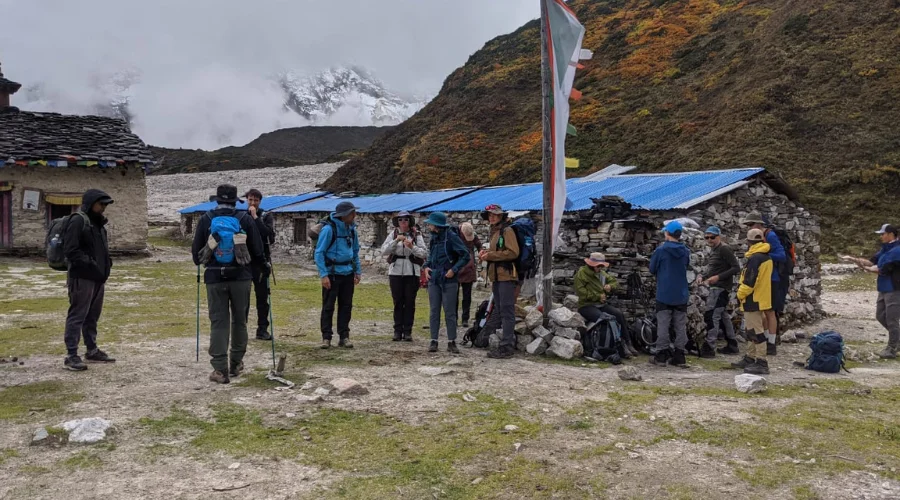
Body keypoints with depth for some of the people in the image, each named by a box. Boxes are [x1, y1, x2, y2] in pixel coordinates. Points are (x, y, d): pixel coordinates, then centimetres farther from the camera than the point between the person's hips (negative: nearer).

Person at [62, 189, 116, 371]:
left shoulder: (98, 222, 16)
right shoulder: (78, 221, -12)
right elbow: (70, 250, -19)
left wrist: (106, 263, 11)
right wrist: (89, 264, -22)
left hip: (98, 277, 9)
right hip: (82, 278, -9)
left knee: (93, 315, 16)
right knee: (77, 316, -6)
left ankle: (92, 350, 26)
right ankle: (71, 355, -2)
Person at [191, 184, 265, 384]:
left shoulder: (206, 219, -1)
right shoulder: (244, 218, -2)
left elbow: (196, 250, 4)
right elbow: (257, 250, -1)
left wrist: (200, 261, 26)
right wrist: (256, 263, 20)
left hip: (214, 278, 0)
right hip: (241, 277, 0)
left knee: (218, 322, 3)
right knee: (239, 320, 15)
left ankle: (220, 369, -3)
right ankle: (236, 363, 24)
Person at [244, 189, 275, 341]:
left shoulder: (266, 216, 2)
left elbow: (268, 233, -16)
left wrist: (255, 217, -15)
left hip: (261, 262, -1)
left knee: (262, 297, 3)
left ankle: (262, 330, 9)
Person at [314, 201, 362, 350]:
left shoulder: (351, 229, 7)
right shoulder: (329, 229, -12)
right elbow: (319, 253, -12)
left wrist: (358, 271, 13)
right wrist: (323, 275, -16)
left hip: (348, 274, 6)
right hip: (332, 274, -6)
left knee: (346, 306, 8)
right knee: (328, 306, 0)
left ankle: (344, 336, 16)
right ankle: (326, 337, 8)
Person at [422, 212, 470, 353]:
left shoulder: (451, 237, -10)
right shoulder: (434, 237, 9)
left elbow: (465, 256, -10)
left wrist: (454, 270, -16)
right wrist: (426, 266, 6)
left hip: (449, 280, -6)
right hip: (434, 279, 6)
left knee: (450, 312, 1)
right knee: (434, 311, 7)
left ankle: (451, 342, 10)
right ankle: (434, 341, 13)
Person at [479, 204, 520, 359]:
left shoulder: (507, 231, -7)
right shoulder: (494, 232, 21)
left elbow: (513, 252, -18)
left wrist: (490, 255, -14)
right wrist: (485, 253, 11)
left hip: (506, 276, -10)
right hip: (497, 277, 10)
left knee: (507, 311, -9)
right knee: (498, 310, 15)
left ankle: (507, 346, -8)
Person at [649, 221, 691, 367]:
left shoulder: (661, 250, -11)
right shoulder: (685, 252, 2)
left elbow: (652, 269, -1)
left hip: (664, 295, -4)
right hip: (681, 295, 4)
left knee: (663, 325, 3)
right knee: (681, 326, 8)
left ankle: (662, 355, 5)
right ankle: (679, 356, 9)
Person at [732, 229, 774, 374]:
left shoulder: (755, 258, -19)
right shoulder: (767, 257, 12)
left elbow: (749, 281, -23)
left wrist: (740, 294, -10)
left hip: (753, 300, -10)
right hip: (762, 298, 10)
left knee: (756, 331, -7)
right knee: (754, 330, 18)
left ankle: (761, 363, -6)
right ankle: (750, 358, 27)